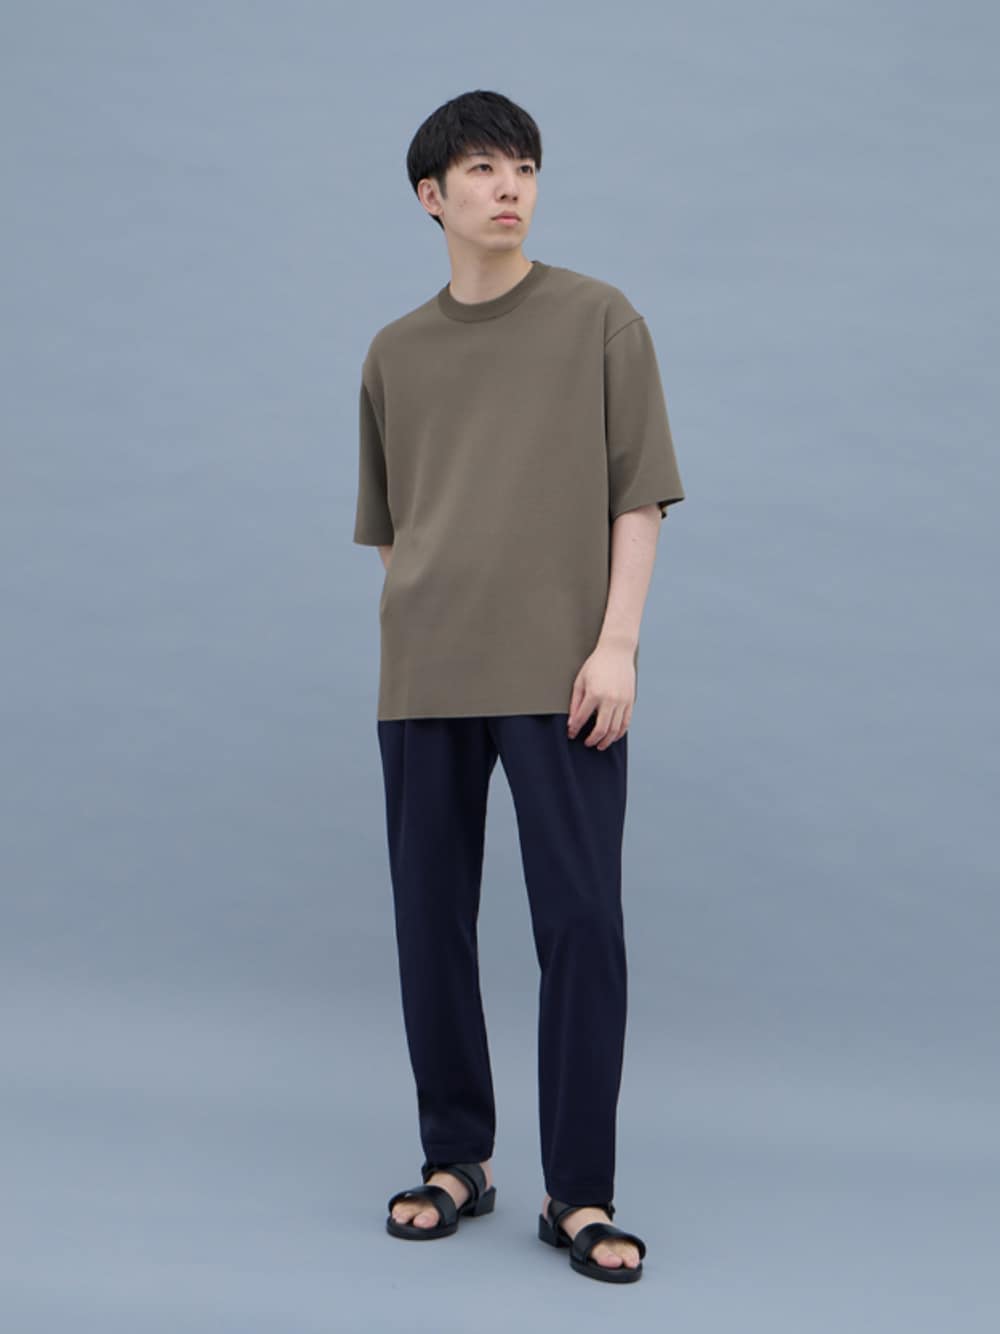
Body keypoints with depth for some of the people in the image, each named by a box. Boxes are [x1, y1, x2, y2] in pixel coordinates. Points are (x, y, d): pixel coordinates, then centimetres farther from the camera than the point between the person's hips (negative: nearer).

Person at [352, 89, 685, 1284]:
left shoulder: (600, 321, 5)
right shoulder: (395, 354, 13)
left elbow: (637, 495, 0)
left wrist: (617, 643, -9)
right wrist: (407, 641, 11)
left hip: (560, 679, -3)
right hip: (422, 685, 3)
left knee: (581, 926, -5)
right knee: (431, 923, 7)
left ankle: (578, 1193, 5)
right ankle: (456, 1159, 21)